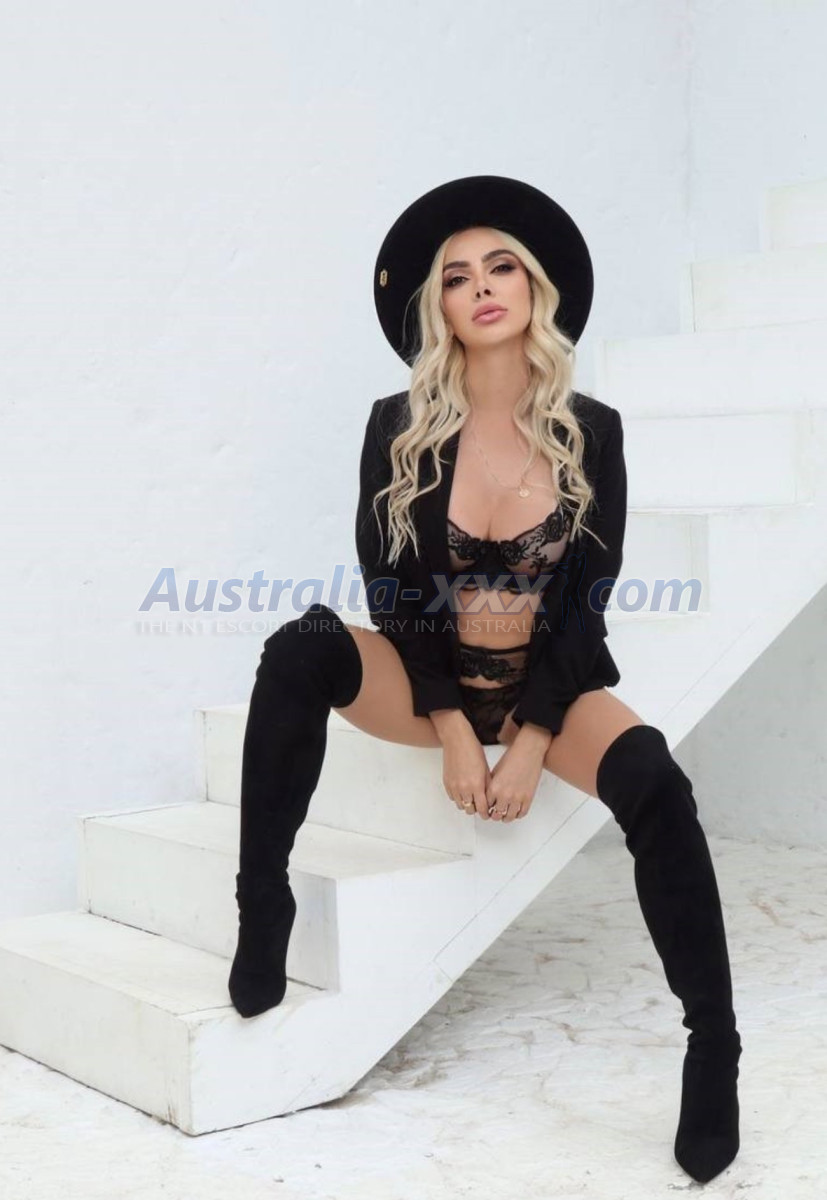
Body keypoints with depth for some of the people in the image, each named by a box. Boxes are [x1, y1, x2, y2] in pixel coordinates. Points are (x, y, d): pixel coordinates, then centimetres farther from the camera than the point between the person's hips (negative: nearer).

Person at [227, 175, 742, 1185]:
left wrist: (530, 743, -16)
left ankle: (713, 1047, -21)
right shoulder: (399, 427, -7)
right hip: (427, 680, 0)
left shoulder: (591, 432, -6)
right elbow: (392, 588, -5)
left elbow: (587, 604, -7)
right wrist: (451, 728, -15)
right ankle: (263, 904, -20)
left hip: (545, 684, 0)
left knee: (653, 782, -30)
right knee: (301, 652, -30)